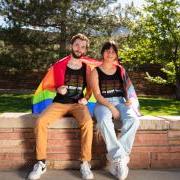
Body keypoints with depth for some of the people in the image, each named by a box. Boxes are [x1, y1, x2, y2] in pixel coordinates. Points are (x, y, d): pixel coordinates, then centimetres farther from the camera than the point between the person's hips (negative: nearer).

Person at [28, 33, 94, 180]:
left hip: (77, 104, 0)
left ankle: (85, 163, -20)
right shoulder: (60, 65, 4)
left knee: (87, 122, -34)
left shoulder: (87, 67, 6)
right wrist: (59, 89, -11)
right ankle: (41, 163, -12)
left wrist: (86, 99, -5)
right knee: (41, 121, -26)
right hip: (59, 103, 1)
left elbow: (90, 88, 13)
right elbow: (57, 86, 12)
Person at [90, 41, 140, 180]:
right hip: (103, 103, -2)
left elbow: (129, 88, 15)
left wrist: (131, 99, -8)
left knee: (133, 120, -30)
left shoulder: (120, 70, 15)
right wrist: (111, 107, -18)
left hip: (121, 102, 3)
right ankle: (120, 157, -30)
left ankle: (115, 158, -25)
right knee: (104, 121, -38)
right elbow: (97, 95, -4)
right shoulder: (96, 71, 5)